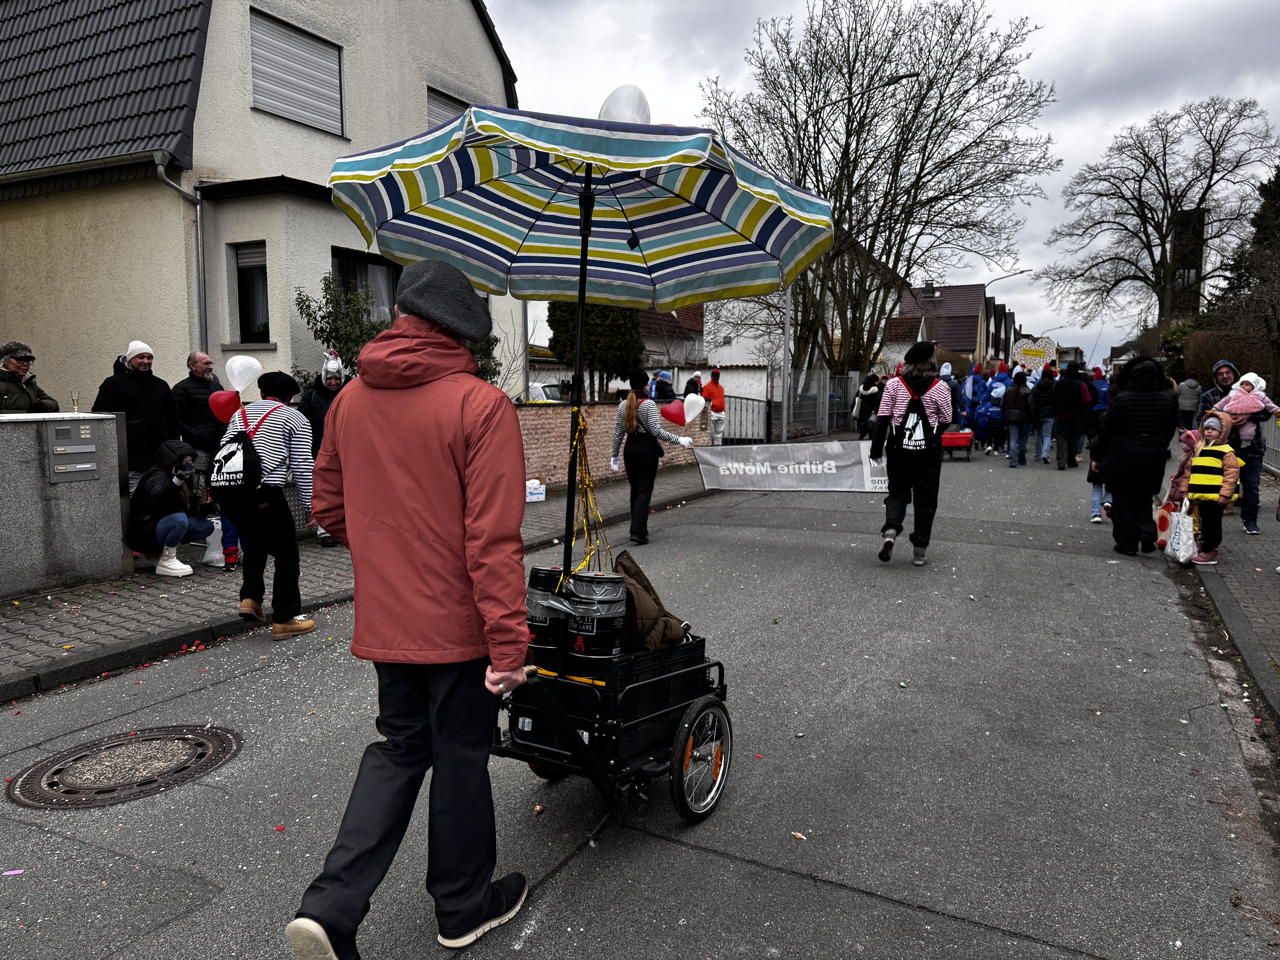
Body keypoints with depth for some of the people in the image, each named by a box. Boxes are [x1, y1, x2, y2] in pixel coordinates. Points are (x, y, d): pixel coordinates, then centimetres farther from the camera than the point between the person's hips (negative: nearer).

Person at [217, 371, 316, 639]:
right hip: (264, 493, -6)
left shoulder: (240, 412, 25)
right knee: (286, 552, 5)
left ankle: (250, 599, 19)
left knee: (253, 543, 28)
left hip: (226, 489, 6)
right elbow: (302, 466, 2)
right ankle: (284, 620, 5)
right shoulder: (296, 419, 9)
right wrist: (309, 506, 5)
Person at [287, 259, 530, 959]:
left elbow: (331, 510, 11)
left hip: (383, 621, 5)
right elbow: (494, 537, -22)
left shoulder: (349, 401, 2)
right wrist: (509, 639, -19)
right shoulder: (481, 406, -17)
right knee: (460, 758, 12)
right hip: (458, 623, -5)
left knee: (398, 748, 22)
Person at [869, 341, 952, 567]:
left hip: (899, 448, 1)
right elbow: (945, 421, 2)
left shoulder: (894, 384, -3)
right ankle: (919, 550, 11)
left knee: (897, 492, 15)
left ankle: (890, 530, -12)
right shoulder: (940, 387, -5)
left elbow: (883, 419, -5)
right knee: (925, 498, 9)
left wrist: (876, 447, 1)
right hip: (929, 450, -1)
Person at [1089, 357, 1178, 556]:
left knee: (1123, 502, 7)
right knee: (1144, 499, 18)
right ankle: (1147, 531, -4)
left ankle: (1127, 543, 9)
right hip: (1154, 459, 3)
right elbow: (1170, 430, 9)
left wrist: (1097, 457, 3)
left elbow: (1106, 431, -7)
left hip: (1122, 458, -3)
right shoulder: (1168, 400, -1)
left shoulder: (1120, 399, -11)